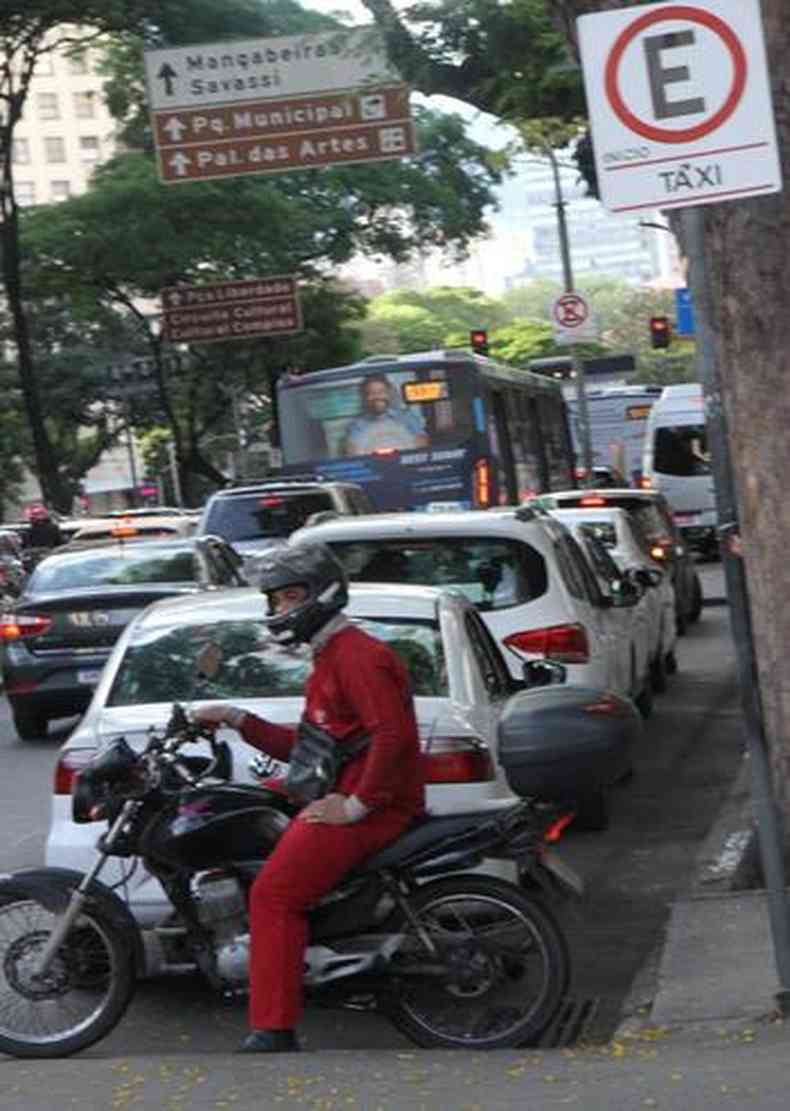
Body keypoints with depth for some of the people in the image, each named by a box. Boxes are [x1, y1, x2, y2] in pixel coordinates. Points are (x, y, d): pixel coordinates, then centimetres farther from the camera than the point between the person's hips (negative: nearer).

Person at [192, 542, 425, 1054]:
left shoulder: (359, 655, -13)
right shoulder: (330, 657, 23)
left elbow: (394, 735, -25)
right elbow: (304, 744, 25)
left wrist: (355, 805, -23)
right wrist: (239, 720, 15)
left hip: (372, 804, -11)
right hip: (339, 789, 11)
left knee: (274, 895, -18)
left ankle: (274, 1034, -19)